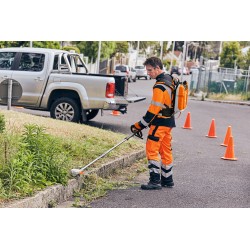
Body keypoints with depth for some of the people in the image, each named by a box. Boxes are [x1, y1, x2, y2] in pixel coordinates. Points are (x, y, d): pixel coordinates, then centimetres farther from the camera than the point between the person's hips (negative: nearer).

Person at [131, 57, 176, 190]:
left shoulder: (160, 86, -21)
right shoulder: (169, 79, 8)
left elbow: (153, 110, -21)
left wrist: (139, 125, -16)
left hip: (160, 123, -10)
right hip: (169, 121, 10)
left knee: (152, 149, -5)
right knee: (165, 150, 15)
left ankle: (155, 180, -4)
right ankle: (167, 180, 22)